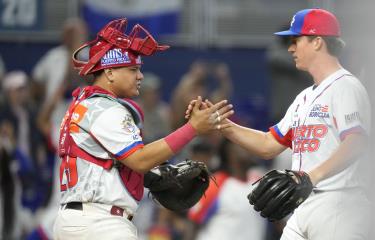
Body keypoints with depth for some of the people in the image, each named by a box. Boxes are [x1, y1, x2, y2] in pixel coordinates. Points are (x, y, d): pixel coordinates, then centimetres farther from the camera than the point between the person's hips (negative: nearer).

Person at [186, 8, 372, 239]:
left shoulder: (345, 87, -8)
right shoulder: (305, 98, 23)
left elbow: (356, 144, -23)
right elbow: (269, 145, 24)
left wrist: (313, 176, -37)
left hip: (339, 205, -9)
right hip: (304, 209, 10)